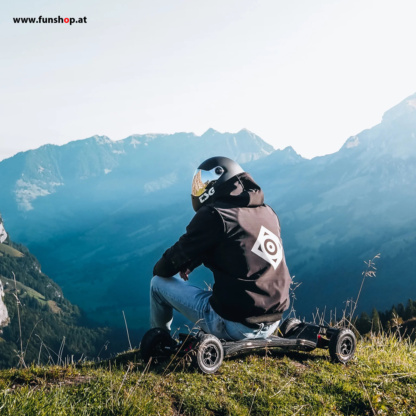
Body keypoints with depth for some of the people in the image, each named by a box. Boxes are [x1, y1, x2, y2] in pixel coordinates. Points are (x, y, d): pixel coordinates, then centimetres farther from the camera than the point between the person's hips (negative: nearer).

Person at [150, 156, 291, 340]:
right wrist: (191, 263, 21)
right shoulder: (267, 212, 8)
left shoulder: (214, 214, -12)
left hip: (235, 326, -7)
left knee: (159, 283, 13)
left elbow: (164, 269, -5)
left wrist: (160, 269, 18)